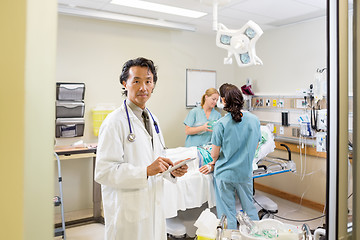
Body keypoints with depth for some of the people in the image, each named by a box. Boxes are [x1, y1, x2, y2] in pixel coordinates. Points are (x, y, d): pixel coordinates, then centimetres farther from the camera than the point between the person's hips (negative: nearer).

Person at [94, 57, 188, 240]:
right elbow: (103, 172, -22)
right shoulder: (115, 121, -16)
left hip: (154, 207, 8)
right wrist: (146, 171, -28)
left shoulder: (152, 119, 10)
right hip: (127, 213, -7)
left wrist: (172, 170, -1)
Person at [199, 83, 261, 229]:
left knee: (228, 215, 10)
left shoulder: (221, 124, -18)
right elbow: (255, 146, 8)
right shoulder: (254, 120, -4)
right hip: (246, 173, 4)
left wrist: (213, 163, 12)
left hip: (225, 174, -4)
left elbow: (215, 154, -10)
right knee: (250, 209, 22)